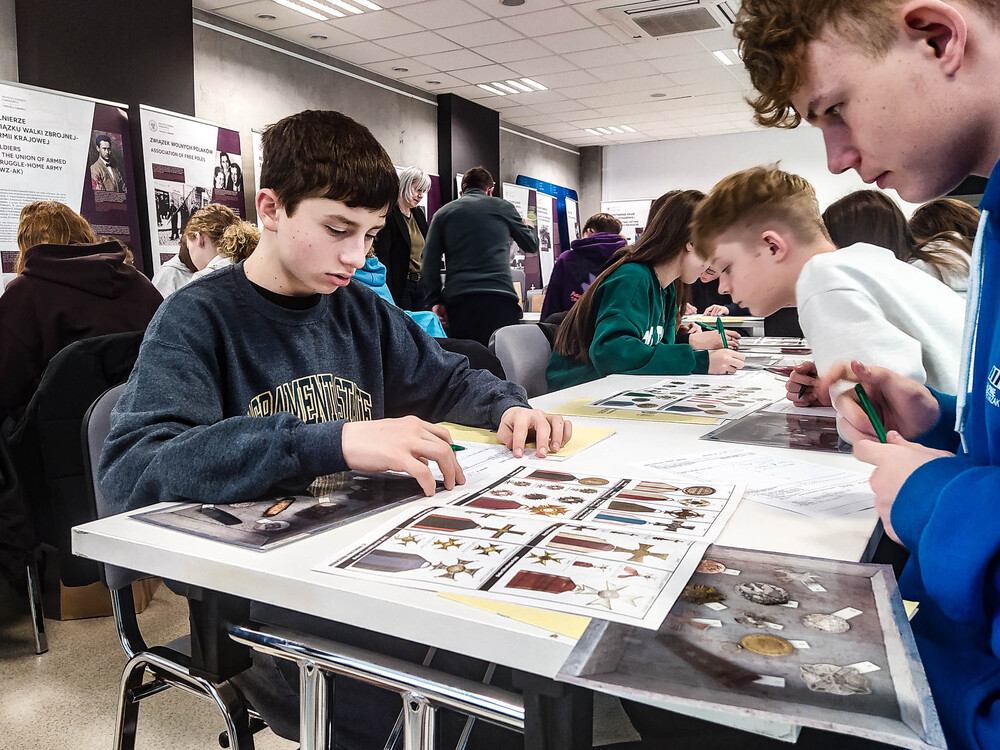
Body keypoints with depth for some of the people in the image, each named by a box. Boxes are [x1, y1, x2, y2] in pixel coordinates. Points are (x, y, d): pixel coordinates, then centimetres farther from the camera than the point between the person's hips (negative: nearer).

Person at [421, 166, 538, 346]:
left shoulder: (443, 213, 15)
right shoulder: (504, 208, 12)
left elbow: (429, 263, 5)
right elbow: (532, 245, 24)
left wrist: (435, 301, 7)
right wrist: (526, 227, 46)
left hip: (457, 300, 1)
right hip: (500, 299, -1)